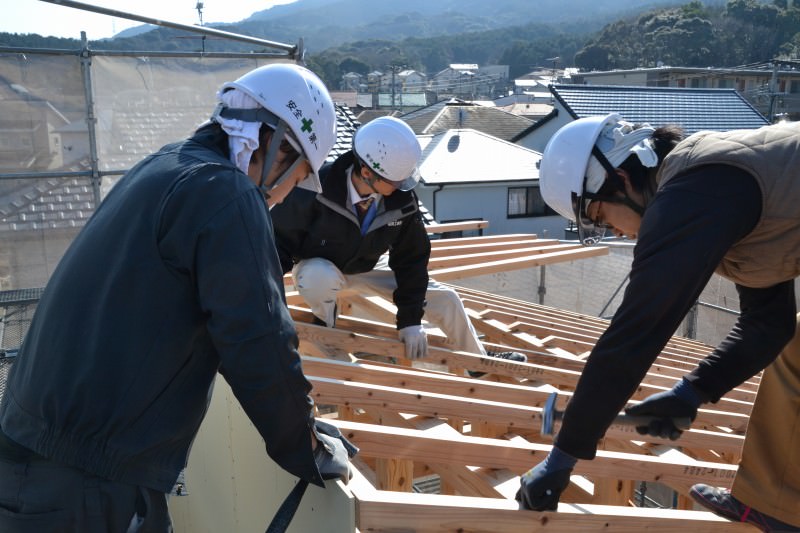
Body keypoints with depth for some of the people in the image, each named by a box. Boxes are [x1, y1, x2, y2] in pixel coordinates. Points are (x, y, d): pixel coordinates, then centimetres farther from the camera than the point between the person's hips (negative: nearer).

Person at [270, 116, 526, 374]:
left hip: (368, 270, 4)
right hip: (317, 269, -4)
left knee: (445, 300, 0)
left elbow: (411, 258, -12)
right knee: (322, 279, -44)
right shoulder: (316, 189, -35)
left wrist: (411, 319, -14)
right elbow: (279, 239, -23)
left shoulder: (402, 199, -23)